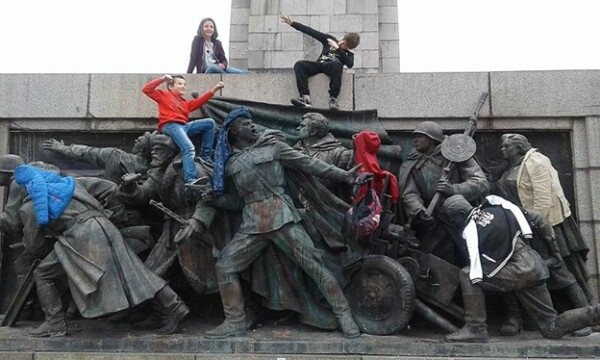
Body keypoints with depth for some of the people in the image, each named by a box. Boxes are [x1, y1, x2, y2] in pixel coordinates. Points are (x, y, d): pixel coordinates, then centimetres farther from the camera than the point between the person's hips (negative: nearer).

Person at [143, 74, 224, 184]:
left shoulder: (184, 103, 30)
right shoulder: (164, 95, 17)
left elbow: (199, 101, 19)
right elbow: (146, 89, 10)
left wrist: (214, 89, 14)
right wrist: (162, 79, 4)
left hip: (184, 126, 7)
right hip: (170, 125, -7)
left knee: (209, 122, 0)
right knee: (189, 148, -30)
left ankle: (205, 157, -2)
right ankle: (190, 181, -40)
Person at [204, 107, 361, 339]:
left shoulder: (272, 146, 6)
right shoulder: (230, 162, 16)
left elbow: (307, 163, 3)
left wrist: (343, 175, -2)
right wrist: (212, 195, 3)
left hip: (281, 215, -4)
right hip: (252, 222, 4)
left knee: (313, 264, -7)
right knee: (224, 265, -1)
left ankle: (343, 314, 2)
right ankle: (235, 322, 10)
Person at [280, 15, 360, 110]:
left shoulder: (348, 54, 14)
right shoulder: (330, 40, 20)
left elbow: (350, 64, -9)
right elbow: (311, 32, 20)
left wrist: (338, 48, -8)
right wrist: (292, 23, 19)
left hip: (331, 67, -3)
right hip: (319, 64, 3)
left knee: (337, 64, -38)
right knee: (299, 64, -24)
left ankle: (333, 98, -36)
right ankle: (305, 96, -40)